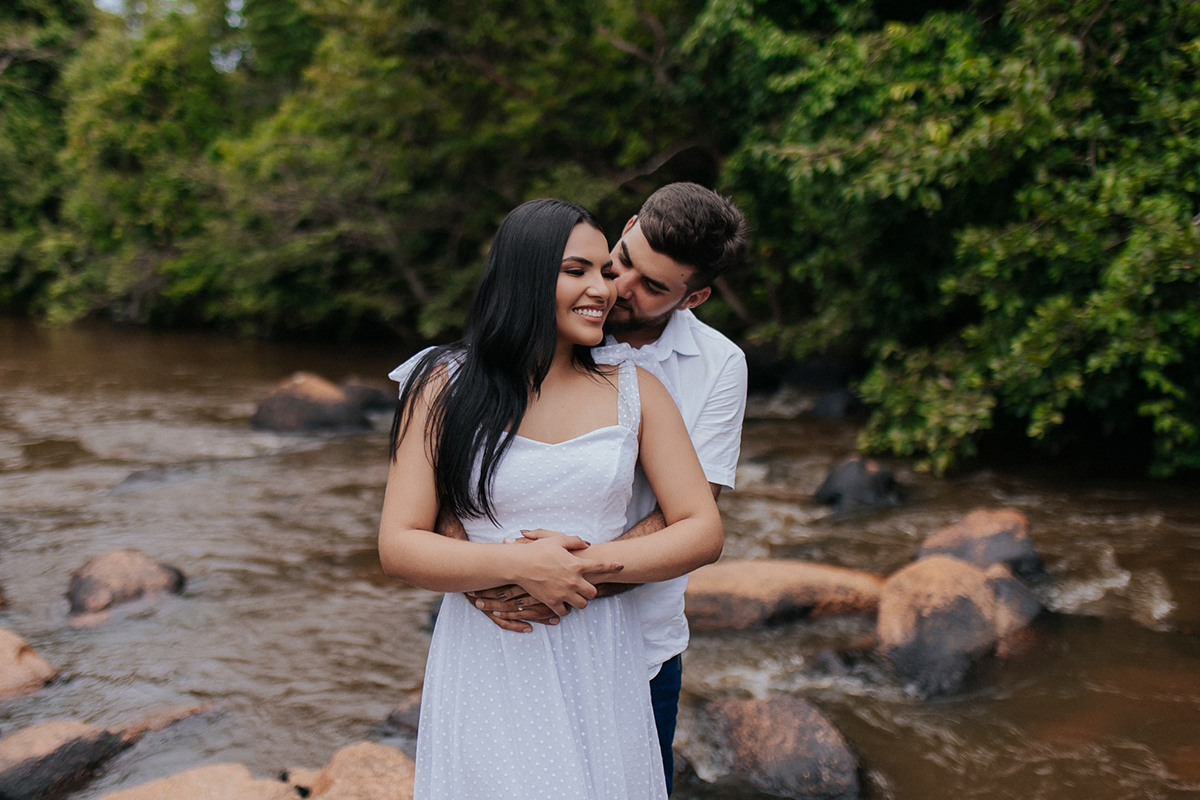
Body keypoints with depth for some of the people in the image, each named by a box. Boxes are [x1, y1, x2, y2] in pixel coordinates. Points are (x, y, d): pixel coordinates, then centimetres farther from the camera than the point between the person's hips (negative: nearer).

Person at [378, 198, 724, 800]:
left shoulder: (634, 389, 3)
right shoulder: (446, 386, -3)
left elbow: (703, 531, 0)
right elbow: (398, 547, -6)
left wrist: (594, 561, -15)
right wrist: (520, 565, -20)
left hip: (599, 663, 2)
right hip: (487, 665, -2)